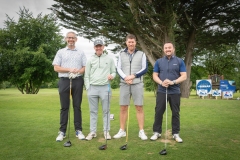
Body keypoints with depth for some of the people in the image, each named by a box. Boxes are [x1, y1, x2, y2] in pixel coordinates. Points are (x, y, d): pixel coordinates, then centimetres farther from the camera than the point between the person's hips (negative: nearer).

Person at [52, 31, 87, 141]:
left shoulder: (81, 53, 12)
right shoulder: (60, 52, 9)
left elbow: (85, 67, 6)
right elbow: (56, 68, 1)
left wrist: (78, 71, -14)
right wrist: (69, 69, -12)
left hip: (77, 81, 1)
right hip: (64, 81, 0)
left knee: (77, 106, 4)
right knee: (64, 107, 2)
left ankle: (78, 130, 10)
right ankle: (62, 131, 9)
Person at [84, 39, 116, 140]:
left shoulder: (109, 59, 6)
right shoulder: (90, 60, 8)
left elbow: (114, 72, 9)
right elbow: (86, 76, 8)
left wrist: (112, 76, -14)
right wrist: (88, 88, 0)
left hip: (105, 87, -1)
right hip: (92, 88, 1)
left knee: (106, 111, 4)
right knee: (93, 111, 6)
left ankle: (106, 131, 14)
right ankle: (93, 132, 16)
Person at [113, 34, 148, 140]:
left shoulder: (141, 54, 8)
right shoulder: (121, 54, 12)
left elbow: (145, 69, 0)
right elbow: (118, 69, 5)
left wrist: (133, 76, -13)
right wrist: (125, 78, -12)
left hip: (137, 84, -1)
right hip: (124, 84, 2)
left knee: (139, 108, -1)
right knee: (123, 108, 4)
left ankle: (141, 131, 7)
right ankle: (122, 131, 15)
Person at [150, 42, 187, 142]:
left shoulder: (179, 61, 3)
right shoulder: (159, 62, 8)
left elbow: (184, 76, -2)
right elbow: (155, 75, 6)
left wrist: (173, 82, -17)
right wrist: (161, 82, -14)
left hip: (175, 92, -1)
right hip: (161, 91, 1)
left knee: (175, 113, 6)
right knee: (158, 112, 4)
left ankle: (176, 133, 18)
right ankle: (157, 132, 16)